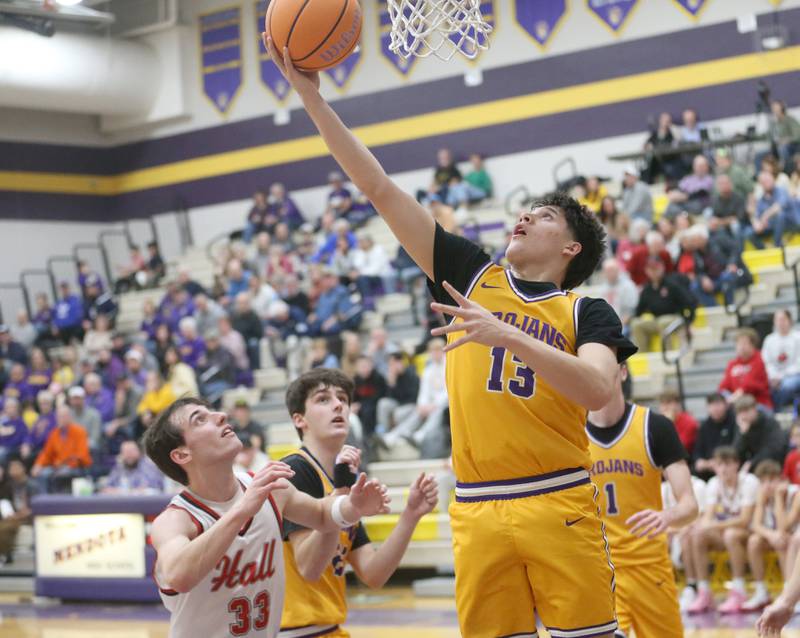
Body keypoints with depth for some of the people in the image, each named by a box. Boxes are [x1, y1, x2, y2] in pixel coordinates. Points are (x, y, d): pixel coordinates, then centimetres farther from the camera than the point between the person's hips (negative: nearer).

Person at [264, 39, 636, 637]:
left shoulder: (587, 312, 6)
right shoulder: (472, 275, 13)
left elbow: (599, 390, -15)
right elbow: (380, 189, 10)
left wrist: (507, 332, -22)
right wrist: (311, 95, 7)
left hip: (559, 504, -2)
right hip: (478, 512, 3)